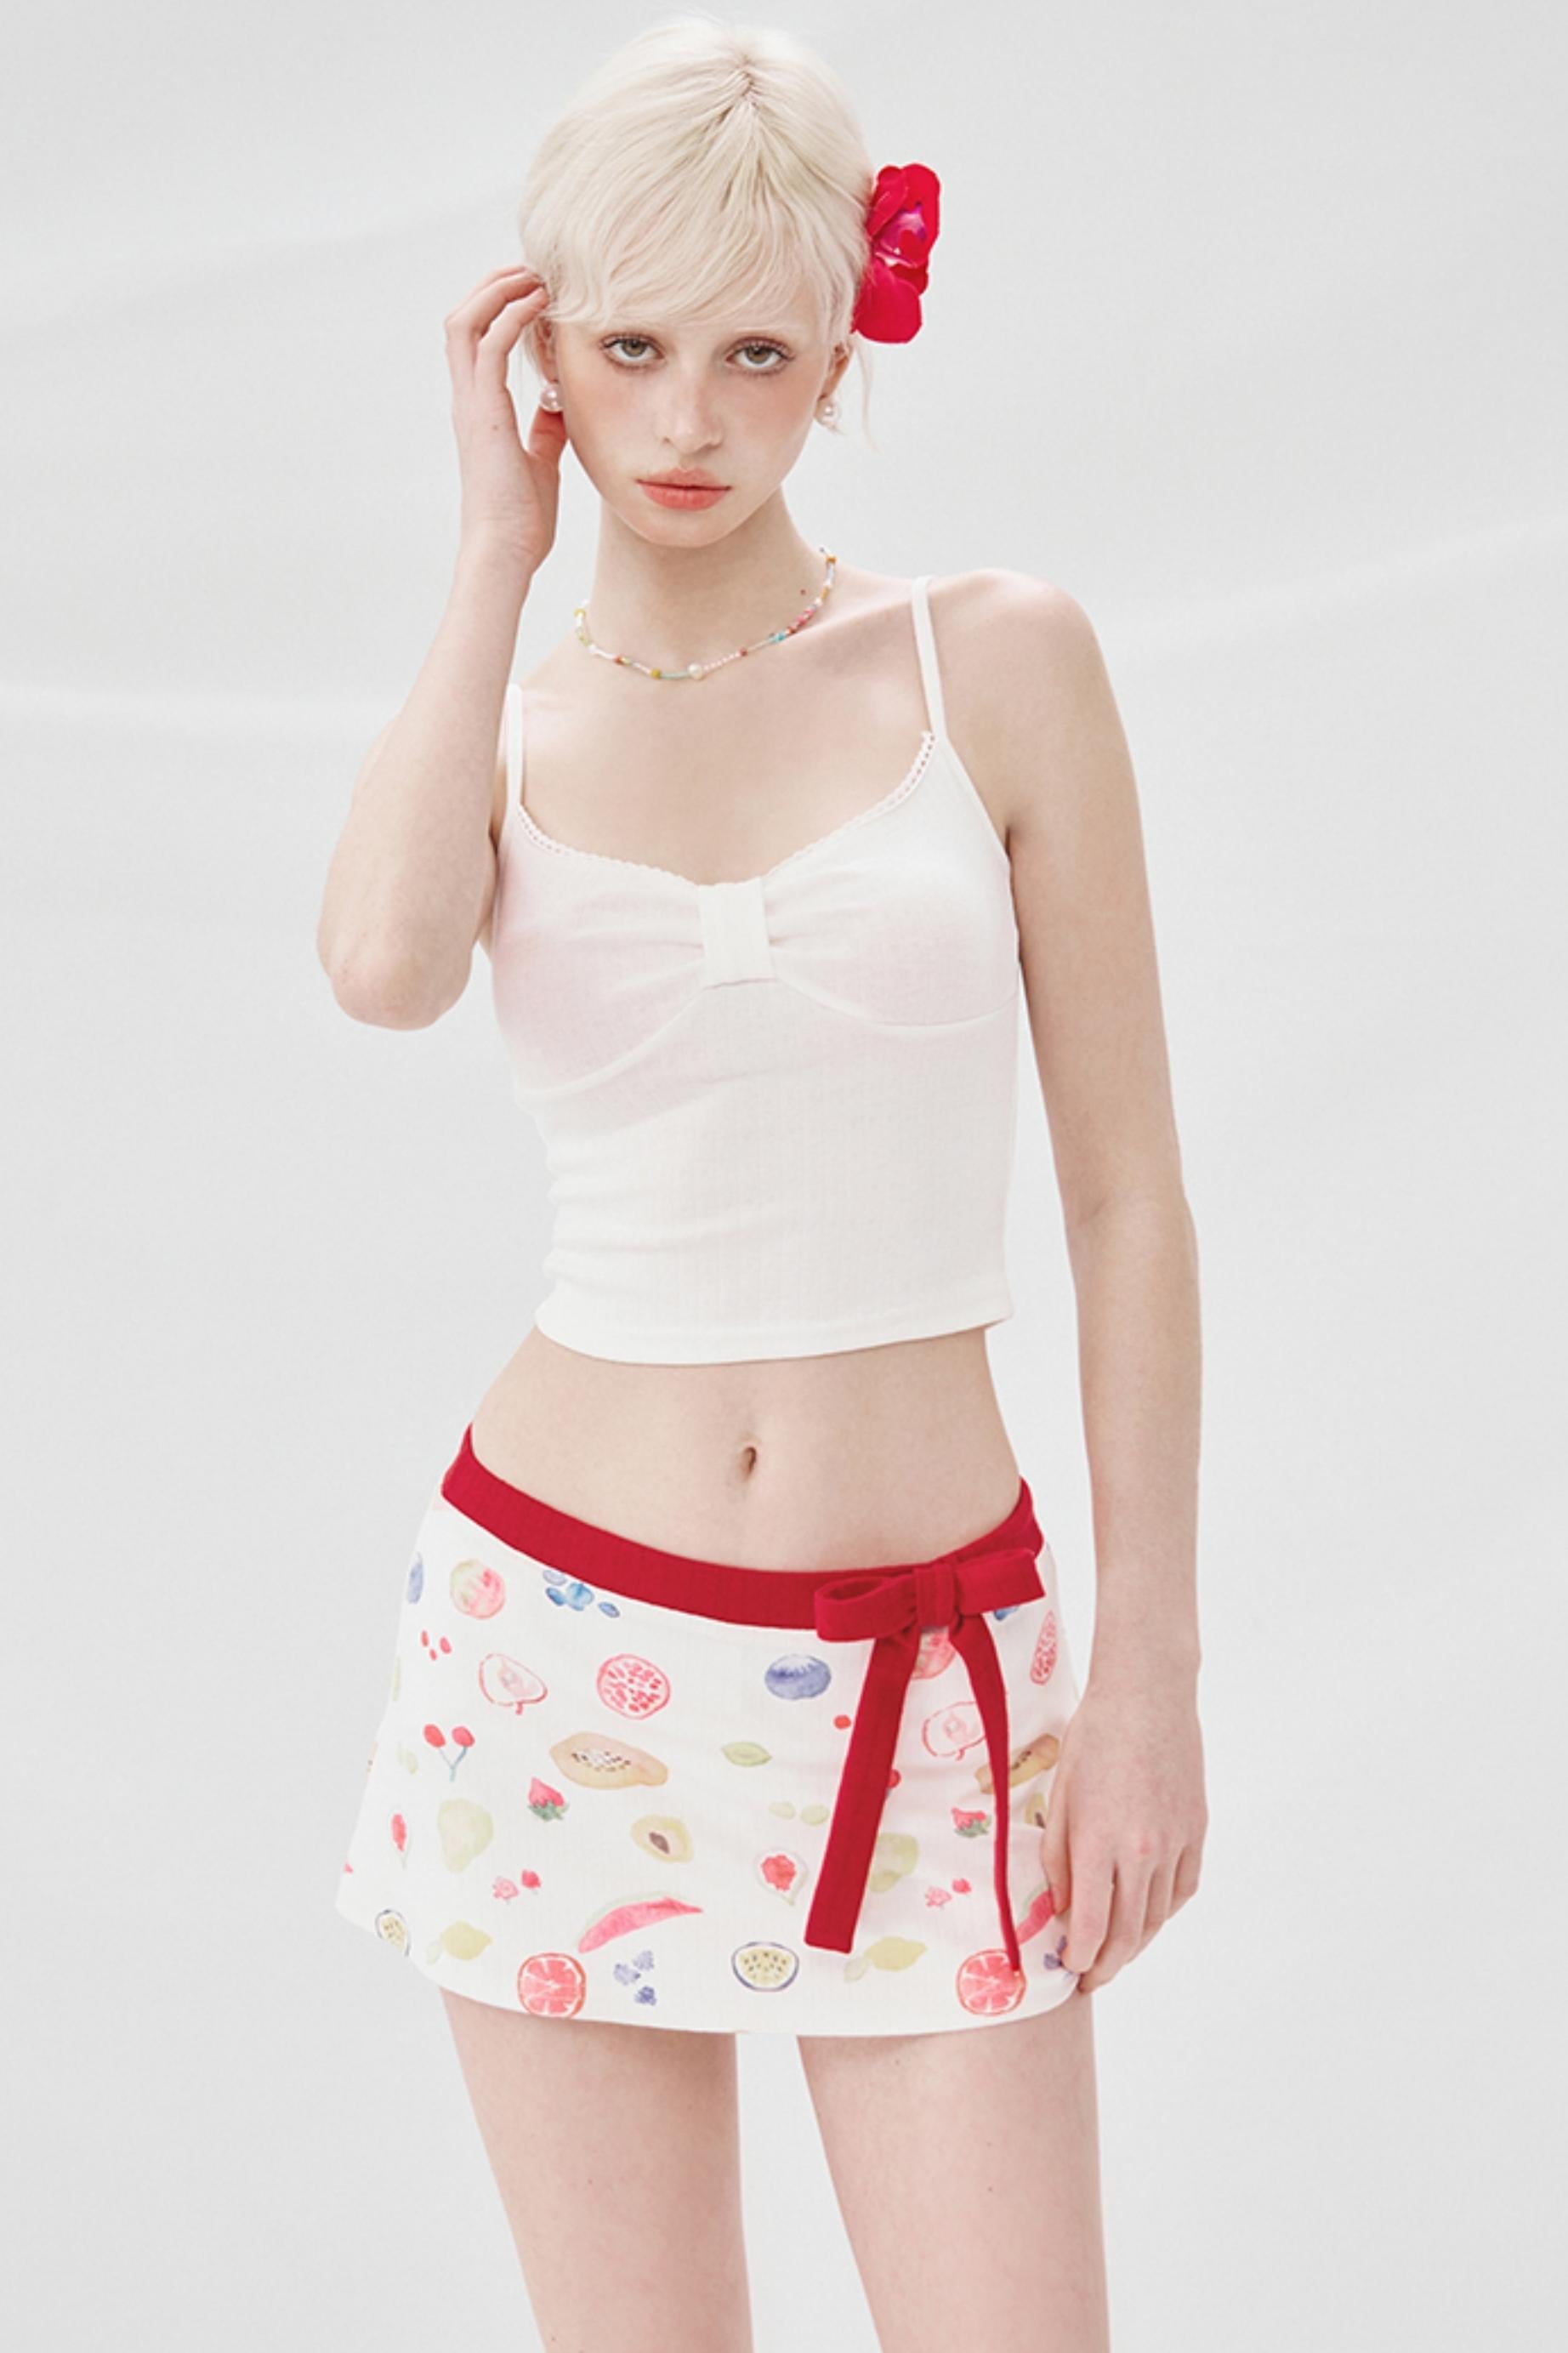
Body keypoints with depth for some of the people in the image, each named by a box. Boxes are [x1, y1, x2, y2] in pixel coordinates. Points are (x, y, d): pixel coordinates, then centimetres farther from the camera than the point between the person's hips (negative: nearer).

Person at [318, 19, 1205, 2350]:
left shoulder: (1003, 662, -1)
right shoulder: (488, 728, 4)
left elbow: (1126, 1200, 0)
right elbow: (383, 963, -22)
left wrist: (1152, 1669, -3)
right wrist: (499, 548, -9)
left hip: (926, 1678, -1)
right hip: (565, 1646, 2)